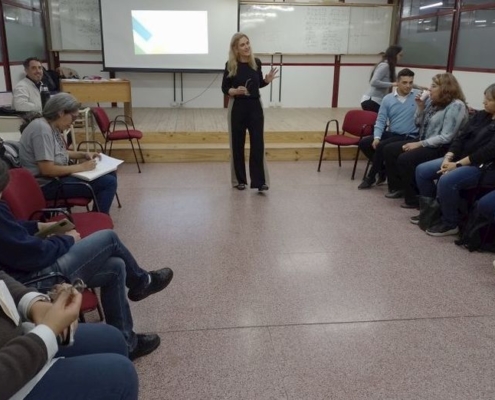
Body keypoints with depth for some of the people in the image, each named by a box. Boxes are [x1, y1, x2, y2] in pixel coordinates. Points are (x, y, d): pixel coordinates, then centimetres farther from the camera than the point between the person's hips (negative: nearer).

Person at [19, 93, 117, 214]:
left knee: (110, 175, 12)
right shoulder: (42, 129, -23)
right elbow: (47, 170, -28)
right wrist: (81, 167, -20)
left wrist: (83, 154, 8)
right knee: (108, 182, -18)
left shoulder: (51, 126, 5)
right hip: (48, 185, -10)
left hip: (56, 176, 10)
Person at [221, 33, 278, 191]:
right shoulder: (230, 65, -7)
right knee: (238, 144, 5)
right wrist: (235, 91, -20)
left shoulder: (256, 62, 2)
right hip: (237, 108, -2)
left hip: (255, 106, 2)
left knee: (258, 144, -2)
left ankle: (259, 181, 2)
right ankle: (239, 180, 18)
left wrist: (267, 80, -6)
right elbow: (224, 88, -1)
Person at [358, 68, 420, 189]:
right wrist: (376, 137, -12)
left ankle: (371, 177, -5)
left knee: (381, 147, -26)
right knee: (364, 143, -6)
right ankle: (383, 170, 10)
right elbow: (380, 121, 2)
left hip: (408, 137, -5)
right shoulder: (387, 99, 4)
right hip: (390, 133, 6)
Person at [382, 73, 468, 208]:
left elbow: (446, 137, -22)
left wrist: (419, 144, -21)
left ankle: (413, 198, -10)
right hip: (423, 142, 9)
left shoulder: (456, 106, -17)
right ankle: (397, 187, 13)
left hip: (440, 148, -9)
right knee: (389, 149, 1)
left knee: (405, 159, -27)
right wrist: (420, 107, -3)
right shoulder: (431, 101, 7)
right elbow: (419, 124, 14)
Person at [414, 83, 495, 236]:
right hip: (460, 158, 9)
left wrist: (457, 164, -21)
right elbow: (461, 137, 7)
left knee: (447, 180, -34)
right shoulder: (480, 116, 12)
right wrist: (448, 157, -10)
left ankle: (450, 224, -14)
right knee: (422, 170, -3)